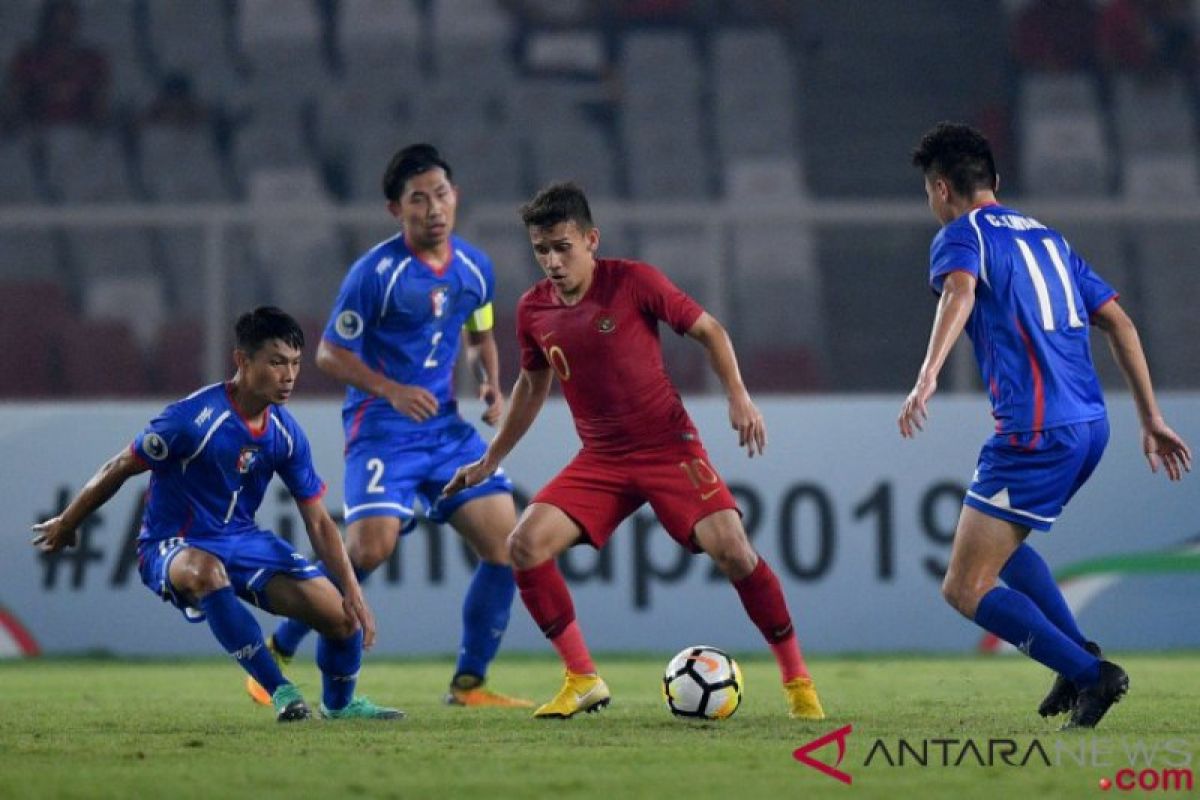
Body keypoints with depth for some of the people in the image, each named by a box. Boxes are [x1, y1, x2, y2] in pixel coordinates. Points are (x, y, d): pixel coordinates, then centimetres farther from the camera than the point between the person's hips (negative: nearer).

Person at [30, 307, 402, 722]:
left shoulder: (286, 434, -5)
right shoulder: (194, 419, -25)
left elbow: (319, 523, 2)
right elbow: (120, 469, -12)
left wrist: (354, 594, -7)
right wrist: (66, 525, 0)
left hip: (242, 538, 6)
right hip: (173, 547, -6)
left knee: (342, 616, -8)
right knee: (204, 570, -44)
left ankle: (338, 704, 26)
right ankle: (281, 692, -32)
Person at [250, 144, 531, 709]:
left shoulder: (474, 267, 5)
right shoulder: (376, 272, -13)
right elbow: (330, 354, -8)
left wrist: (490, 383, 3)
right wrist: (393, 391, -22)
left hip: (447, 427, 6)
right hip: (382, 429, -6)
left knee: (505, 543, -4)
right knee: (372, 545, -22)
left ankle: (469, 684, 8)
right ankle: (278, 650, -2)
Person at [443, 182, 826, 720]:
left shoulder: (632, 282, -11)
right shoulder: (533, 310, 2)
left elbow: (708, 330, 0)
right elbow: (532, 384, 20)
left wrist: (738, 397, -13)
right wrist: (491, 461, 24)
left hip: (670, 446, -4)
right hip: (600, 459, 4)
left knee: (730, 549, -19)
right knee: (526, 544, -15)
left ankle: (797, 679, -2)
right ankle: (583, 681, -4)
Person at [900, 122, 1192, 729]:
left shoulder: (961, 235, 0)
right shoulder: (1046, 238, 22)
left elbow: (959, 292, -24)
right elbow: (1118, 322, 20)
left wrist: (927, 378, -39)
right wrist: (1152, 421, 22)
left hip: (1037, 435, -8)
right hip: (1090, 424, 8)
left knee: (965, 589, -4)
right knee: (999, 541, 31)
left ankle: (1088, 673, -15)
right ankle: (1080, 658, 16)